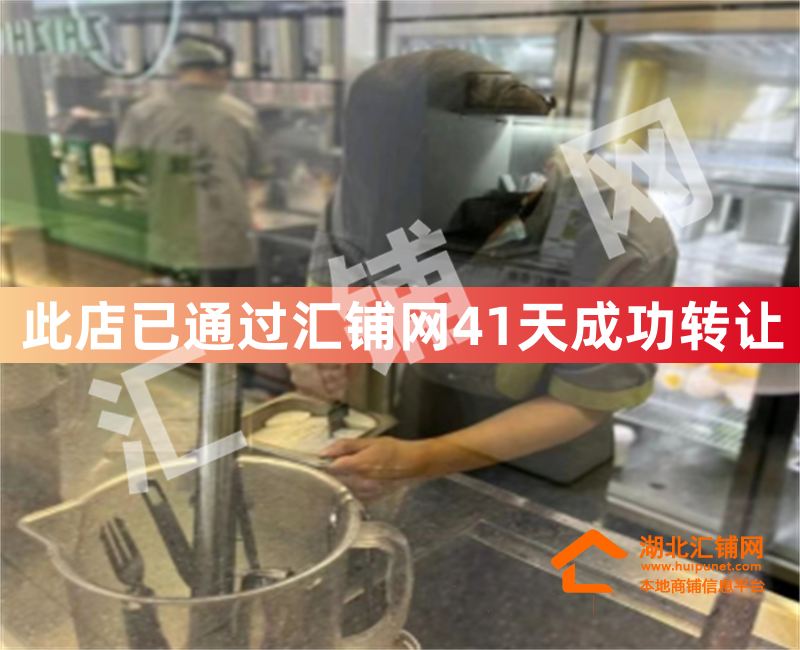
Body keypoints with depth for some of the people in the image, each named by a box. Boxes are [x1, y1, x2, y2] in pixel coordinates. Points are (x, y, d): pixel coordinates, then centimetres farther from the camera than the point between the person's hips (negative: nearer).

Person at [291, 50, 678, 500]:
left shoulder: (627, 249, -37)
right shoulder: (381, 184, -28)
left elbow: (583, 404, -25)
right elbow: (333, 277, -7)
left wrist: (424, 461, -34)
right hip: (428, 404, 3)